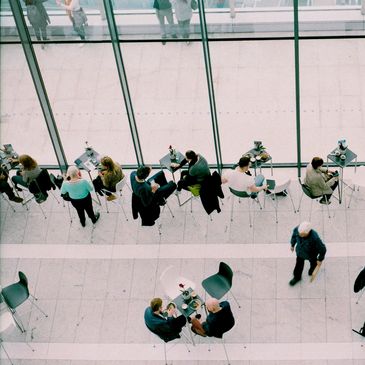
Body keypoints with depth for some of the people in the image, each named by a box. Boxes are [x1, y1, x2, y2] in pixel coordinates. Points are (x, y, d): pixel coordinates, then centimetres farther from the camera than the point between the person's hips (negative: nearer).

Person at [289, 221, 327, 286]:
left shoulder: (315, 238, -48)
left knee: (313, 261, 31)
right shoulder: (297, 229, -36)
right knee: (299, 264, 25)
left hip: (311, 252, -3)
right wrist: (292, 244, 8)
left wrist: (320, 260, -13)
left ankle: (313, 266, 67)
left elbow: (322, 249, -29)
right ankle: (297, 277, 53)